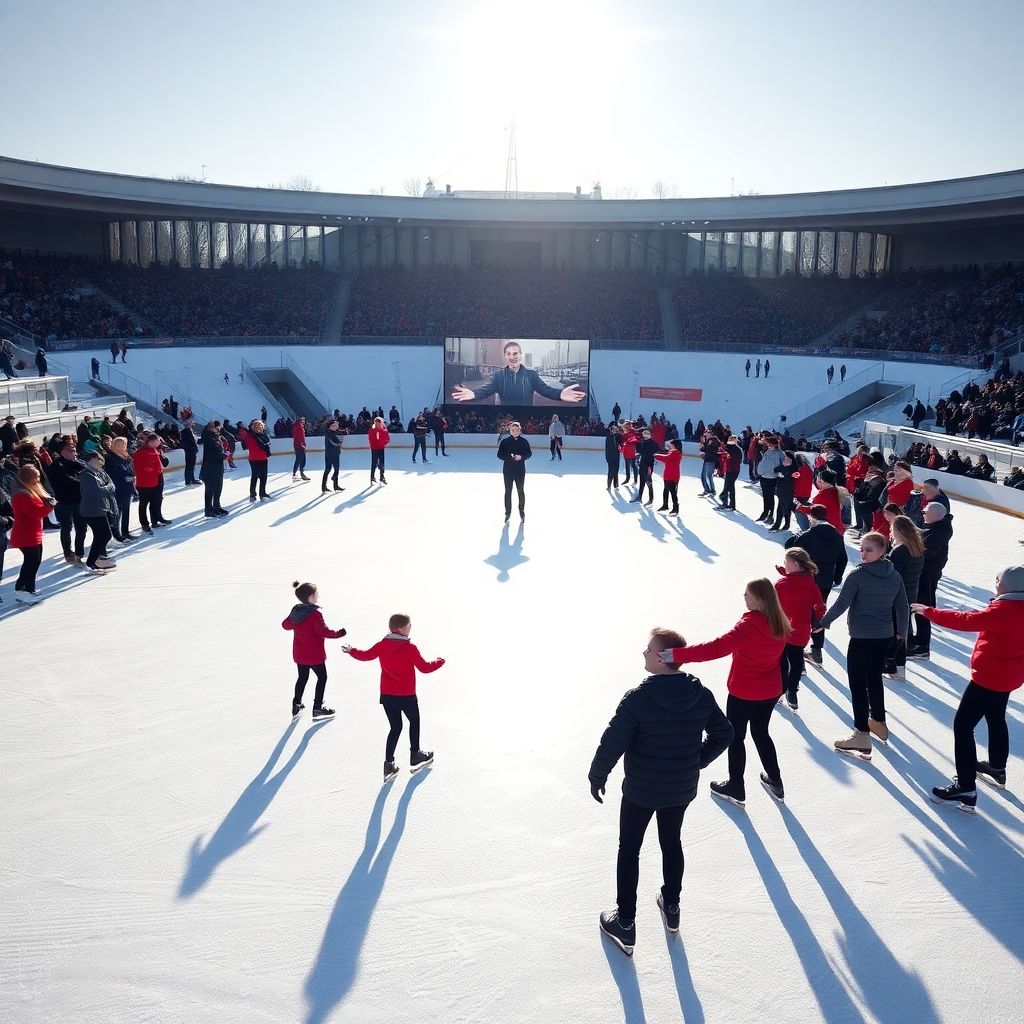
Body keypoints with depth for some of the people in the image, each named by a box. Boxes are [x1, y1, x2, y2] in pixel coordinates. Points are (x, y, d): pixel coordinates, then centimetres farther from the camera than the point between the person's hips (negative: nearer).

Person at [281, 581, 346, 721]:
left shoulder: (295, 611, -1)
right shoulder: (316, 614, -24)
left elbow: (286, 625, 13)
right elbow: (324, 631, -25)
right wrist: (339, 633, -13)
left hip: (299, 654, 7)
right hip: (315, 655, -7)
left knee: (302, 678, 22)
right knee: (322, 678, 10)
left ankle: (296, 705, 26)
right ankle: (317, 709, 13)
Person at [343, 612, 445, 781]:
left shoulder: (382, 645, -2)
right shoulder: (409, 647, -17)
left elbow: (365, 655, 12)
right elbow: (424, 667, -14)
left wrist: (351, 650, 32)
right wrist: (439, 661, 4)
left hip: (386, 696, 5)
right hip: (406, 696, -4)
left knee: (395, 728, 15)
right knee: (414, 721, 21)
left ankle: (389, 764, 9)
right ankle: (415, 756, 30)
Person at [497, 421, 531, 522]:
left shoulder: (524, 441, -2)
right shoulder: (505, 442, -4)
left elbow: (529, 453, 2)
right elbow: (500, 454, -4)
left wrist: (521, 456, -18)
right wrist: (509, 457, -21)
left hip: (520, 470, 0)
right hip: (508, 470, 0)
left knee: (520, 491, 10)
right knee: (508, 492, 4)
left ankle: (522, 511, 27)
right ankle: (508, 512, 15)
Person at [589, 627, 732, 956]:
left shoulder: (637, 698, -26)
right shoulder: (702, 695, -11)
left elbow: (612, 743, -21)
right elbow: (723, 735, 2)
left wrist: (597, 777, -5)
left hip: (640, 790, -4)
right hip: (682, 789, 4)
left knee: (629, 850, 13)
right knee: (672, 844, 25)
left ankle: (625, 925, 21)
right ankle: (671, 908, 42)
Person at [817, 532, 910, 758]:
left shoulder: (858, 575, -16)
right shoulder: (894, 575, 4)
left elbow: (841, 604, -16)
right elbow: (903, 607, 11)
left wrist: (823, 623, -3)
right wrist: (901, 631, 26)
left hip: (862, 638, -7)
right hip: (885, 637, 7)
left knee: (858, 684, -1)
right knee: (875, 679, 22)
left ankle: (862, 736, -2)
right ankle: (879, 723, 36)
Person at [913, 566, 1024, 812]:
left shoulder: (1003, 610, -26)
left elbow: (966, 621, -28)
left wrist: (929, 612, -22)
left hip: (990, 676, -10)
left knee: (963, 724, -8)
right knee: (996, 719, 29)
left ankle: (966, 788, -10)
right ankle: (997, 769, 48)